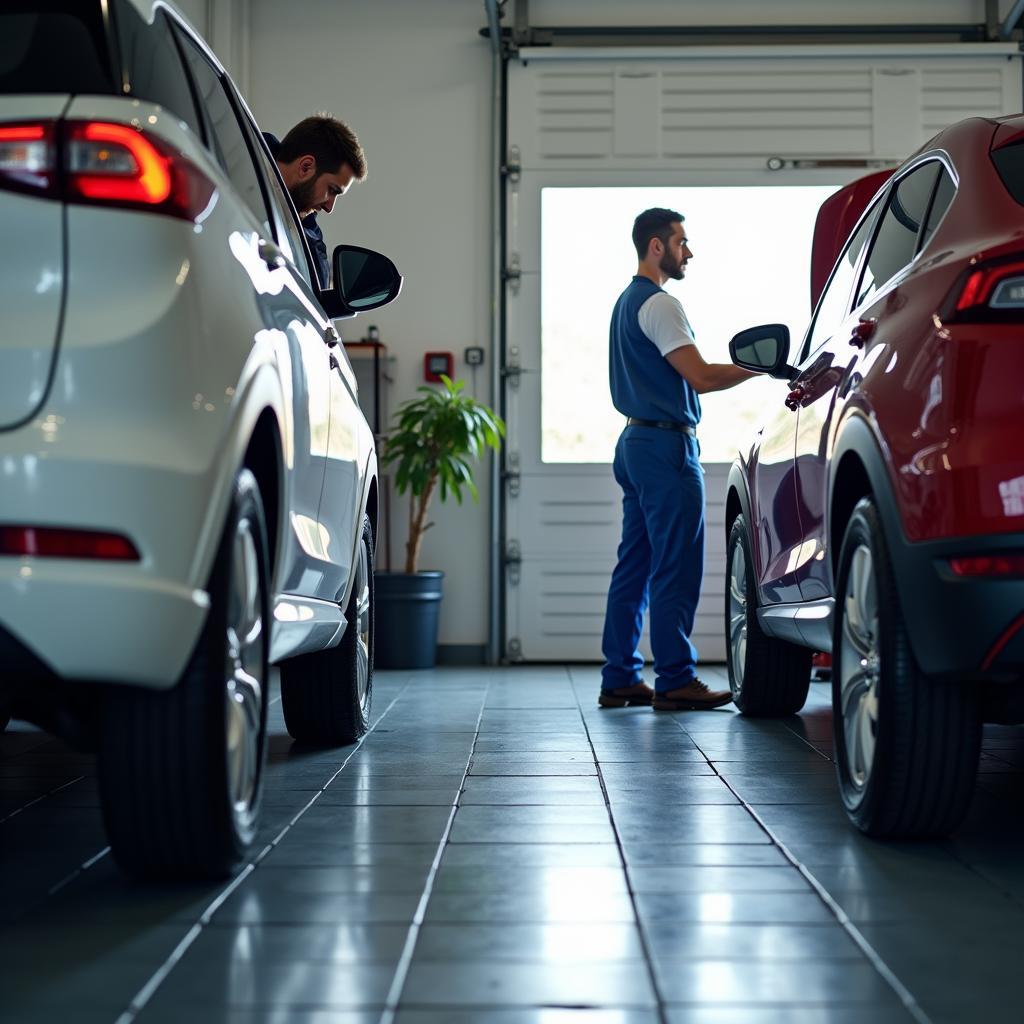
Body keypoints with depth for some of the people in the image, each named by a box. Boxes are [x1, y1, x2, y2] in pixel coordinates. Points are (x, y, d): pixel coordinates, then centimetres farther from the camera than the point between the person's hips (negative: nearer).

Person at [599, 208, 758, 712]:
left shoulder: (627, 302, 20)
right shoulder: (658, 304, -13)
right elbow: (700, 376, -18)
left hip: (635, 442, 11)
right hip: (666, 444, -10)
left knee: (635, 566, 10)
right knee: (676, 568, -8)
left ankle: (619, 679, 12)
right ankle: (675, 680, -7)